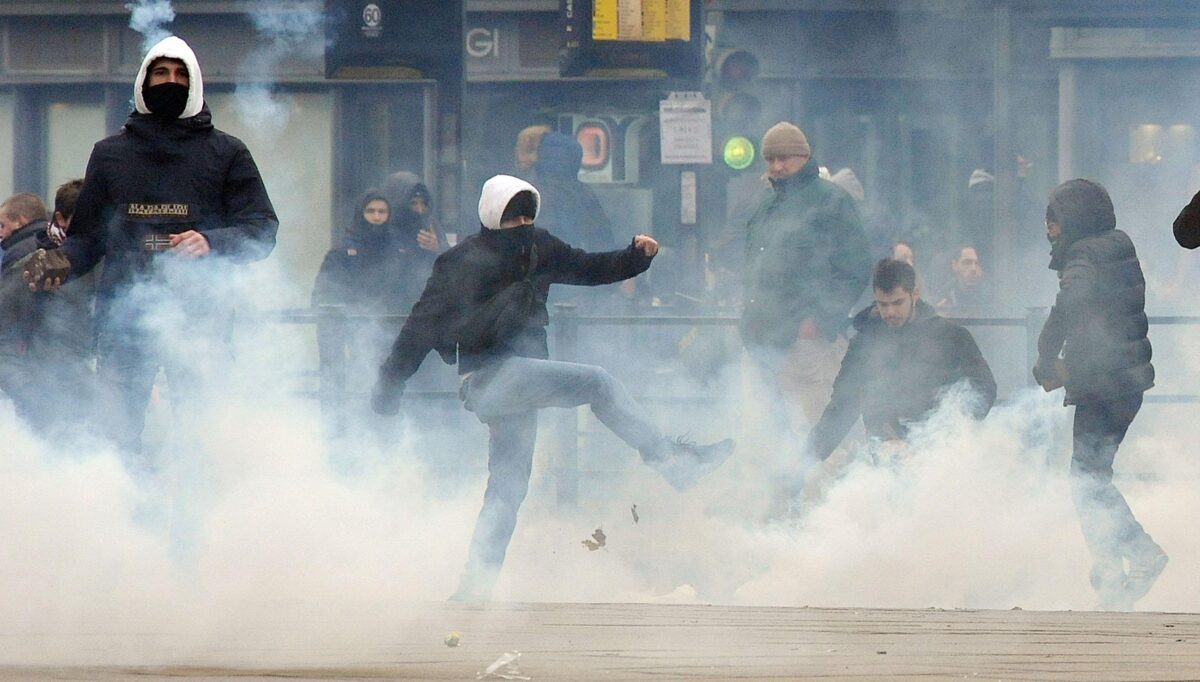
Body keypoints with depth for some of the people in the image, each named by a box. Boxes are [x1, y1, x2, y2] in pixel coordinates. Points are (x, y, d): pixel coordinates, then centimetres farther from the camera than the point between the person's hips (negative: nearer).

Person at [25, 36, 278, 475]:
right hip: (123, 315, 2)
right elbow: (88, 235, 18)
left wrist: (211, 242, -14)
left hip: (198, 311, -2)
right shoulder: (110, 153, 18)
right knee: (120, 429, -4)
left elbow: (262, 229, 4)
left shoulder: (226, 154, 11)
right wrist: (61, 263, -4)